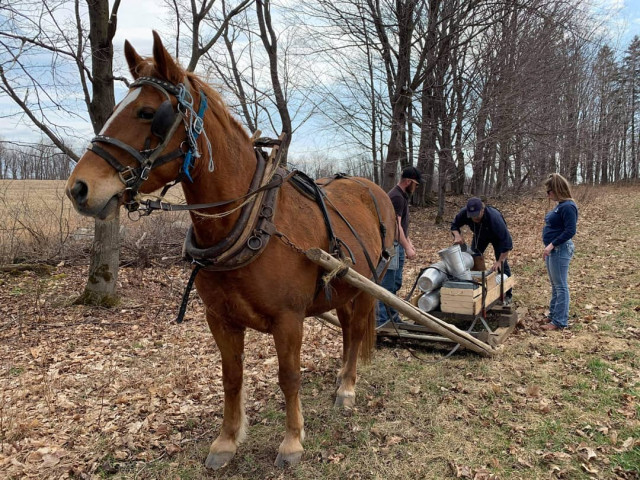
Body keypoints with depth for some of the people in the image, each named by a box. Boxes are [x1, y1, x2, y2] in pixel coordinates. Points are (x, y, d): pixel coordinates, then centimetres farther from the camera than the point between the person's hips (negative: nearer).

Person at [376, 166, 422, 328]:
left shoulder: (402, 196, 16)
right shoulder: (396, 197, -17)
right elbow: (396, 226, -22)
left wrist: (409, 242, 20)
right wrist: (407, 247, -20)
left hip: (398, 245, 11)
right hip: (391, 245, -11)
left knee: (395, 284, 15)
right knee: (387, 284, -7)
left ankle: (393, 317, 24)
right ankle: (381, 320, -3)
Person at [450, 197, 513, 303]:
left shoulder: (494, 217, -45)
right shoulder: (464, 212, -33)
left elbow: (506, 241, -42)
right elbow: (454, 225, -14)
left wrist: (500, 261, -46)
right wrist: (457, 235, -37)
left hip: (496, 236, -4)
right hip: (479, 235, 4)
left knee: (502, 264, -9)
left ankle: (508, 295, 6)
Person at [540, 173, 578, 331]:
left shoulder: (568, 207, -17)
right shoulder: (560, 206, 13)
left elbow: (570, 231, -23)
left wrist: (552, 245, -24)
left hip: (561, 250, -10)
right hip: (553, 249, 10)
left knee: (561, 286, -3)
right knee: (555, 285, 17)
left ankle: (560, 321, 4)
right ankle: (553, 315, 28)